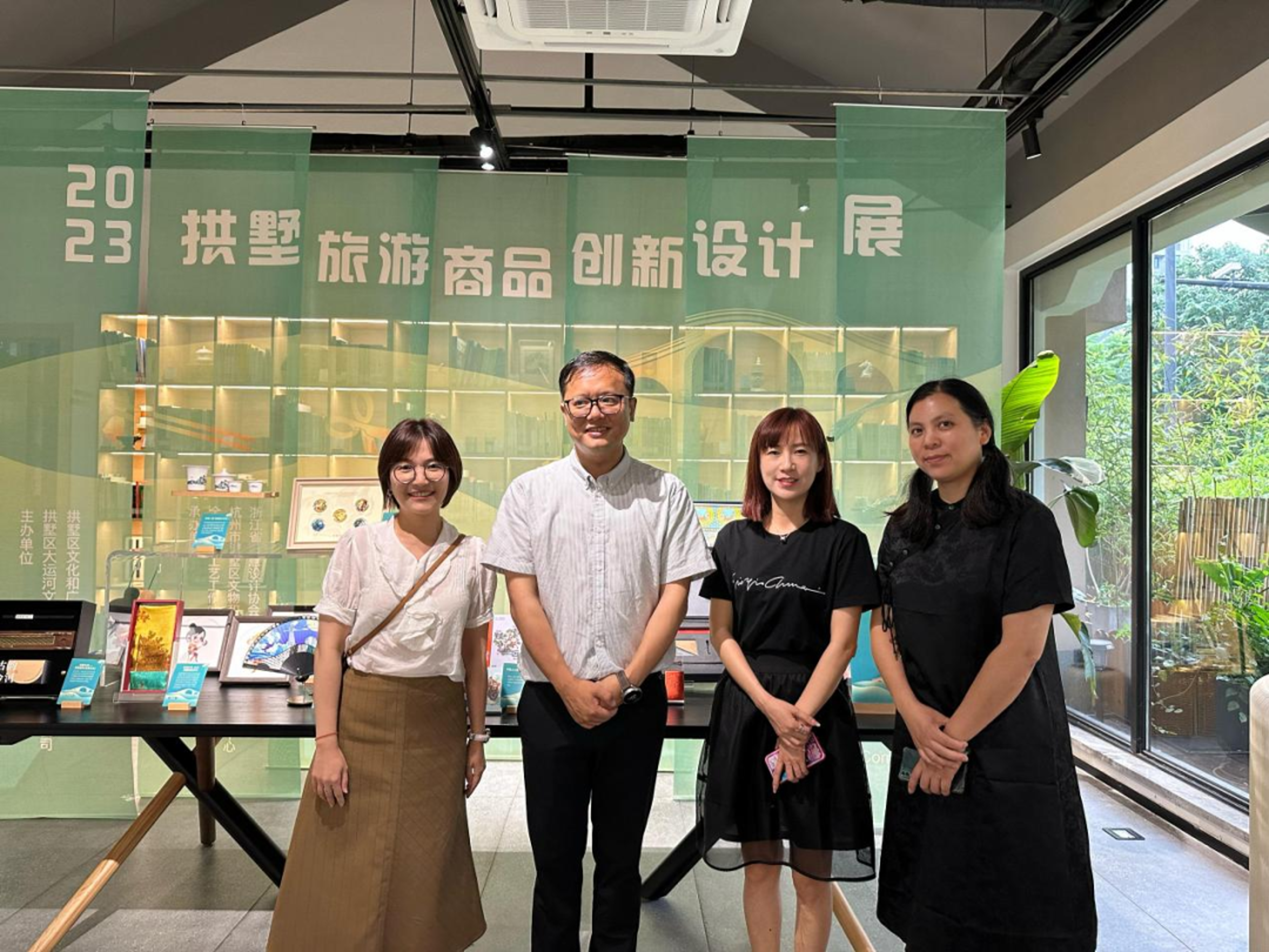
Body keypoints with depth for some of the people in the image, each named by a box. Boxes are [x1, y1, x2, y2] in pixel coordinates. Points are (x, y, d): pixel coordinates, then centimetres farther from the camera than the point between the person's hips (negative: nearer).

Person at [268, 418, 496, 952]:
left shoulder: (471, 556, 2)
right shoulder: (359, 547, -4)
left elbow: (473, 653, 8)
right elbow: (329, 650, -5)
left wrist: (477, 736, 10)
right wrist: (327, 743, -9)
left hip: (437, 726, 2)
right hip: (364, 719, -1)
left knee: (422, 870, 11)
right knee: (348, 872, 5)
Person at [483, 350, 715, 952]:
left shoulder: (666, 494, 1)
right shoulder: (530, 492, 1)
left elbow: (675, 594, -3)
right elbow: (522, 595, -3)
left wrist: (624, 681, -11)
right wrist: (571, 687, -9)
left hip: (635, 700, 0)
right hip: (551, 699, 0)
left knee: (621, 857, 13)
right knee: (555, 856, 12)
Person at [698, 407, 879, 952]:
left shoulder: (843, 542, -2)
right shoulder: (734, 539, 6)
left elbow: (842, 643, -6)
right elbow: (720, 634, 4)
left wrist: (798, 718, -13)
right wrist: (770, 706, -9)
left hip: (816, 712, -2)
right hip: (745, 711, 3)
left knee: (812, 876, 4)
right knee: (758, 866, 10)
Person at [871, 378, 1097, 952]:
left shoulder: (1025, 521, -10)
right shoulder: (904, 528, 8)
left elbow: (1023, 646, -17)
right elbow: (881, 627, 6)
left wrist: (957, 735, -15)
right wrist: (915, 715, -10)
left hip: (1006, 748, -5)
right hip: (923, 742, 5)